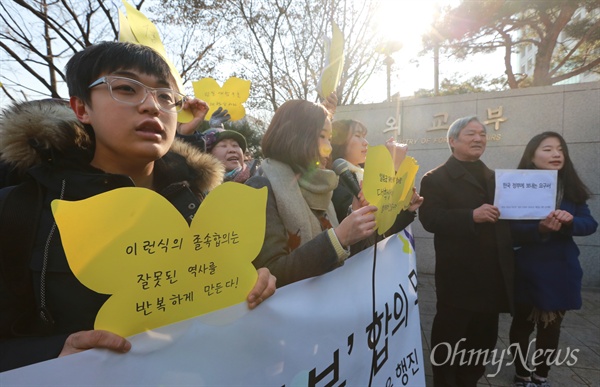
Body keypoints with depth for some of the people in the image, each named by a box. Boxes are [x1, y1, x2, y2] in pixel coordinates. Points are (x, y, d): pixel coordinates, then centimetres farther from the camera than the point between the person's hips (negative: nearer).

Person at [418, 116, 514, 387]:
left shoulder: (494, 177, 17)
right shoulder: (436, 178, -6)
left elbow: (506, 217, 18)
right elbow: (429, 219, -18)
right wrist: (472, 215, -27)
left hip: (493, 275, 7)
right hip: (459, 276, -6)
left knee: (484, 338, 19)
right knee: (449, 338, 6)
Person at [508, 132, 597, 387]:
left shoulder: (571, 189, 4)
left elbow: (590, 224, 1)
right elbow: (511, 229, -15)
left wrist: (571, 221, -20)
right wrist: (540, 228, -31)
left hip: (561, 270, 4)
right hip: (528, 270, -4)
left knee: (551, 327, 14)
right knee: (523, 323, 11)